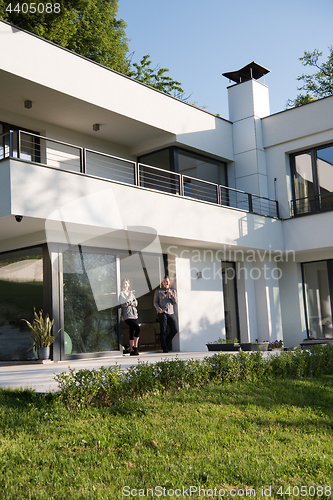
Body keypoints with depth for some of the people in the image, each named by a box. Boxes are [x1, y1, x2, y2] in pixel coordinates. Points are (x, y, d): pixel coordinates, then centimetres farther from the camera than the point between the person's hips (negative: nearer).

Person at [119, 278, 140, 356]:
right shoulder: (121, 293, 1)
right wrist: (129, 296, -9)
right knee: (137, 328, -20)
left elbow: (136, 303, 12)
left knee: (132, 332, 5)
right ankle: (135, 347, -9)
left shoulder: (132, 293, 19)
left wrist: (130, 303, -6)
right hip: (127, 315, -7)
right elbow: (123, 304, -12)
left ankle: (131, 350, 7)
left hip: (133, 314, 7)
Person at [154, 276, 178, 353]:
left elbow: (175, 302, 10)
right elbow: (155, 302, 8)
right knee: (163, 331, -5)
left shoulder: (173, 291, 17)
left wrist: (171, 294, -6)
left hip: (171, 313, 3)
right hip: (162, 313, -3)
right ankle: (164, 348, 1)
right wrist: (159, 309, -10)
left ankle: (167, 343, 18)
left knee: (174, 330, -3)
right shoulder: (158, 291, 11)